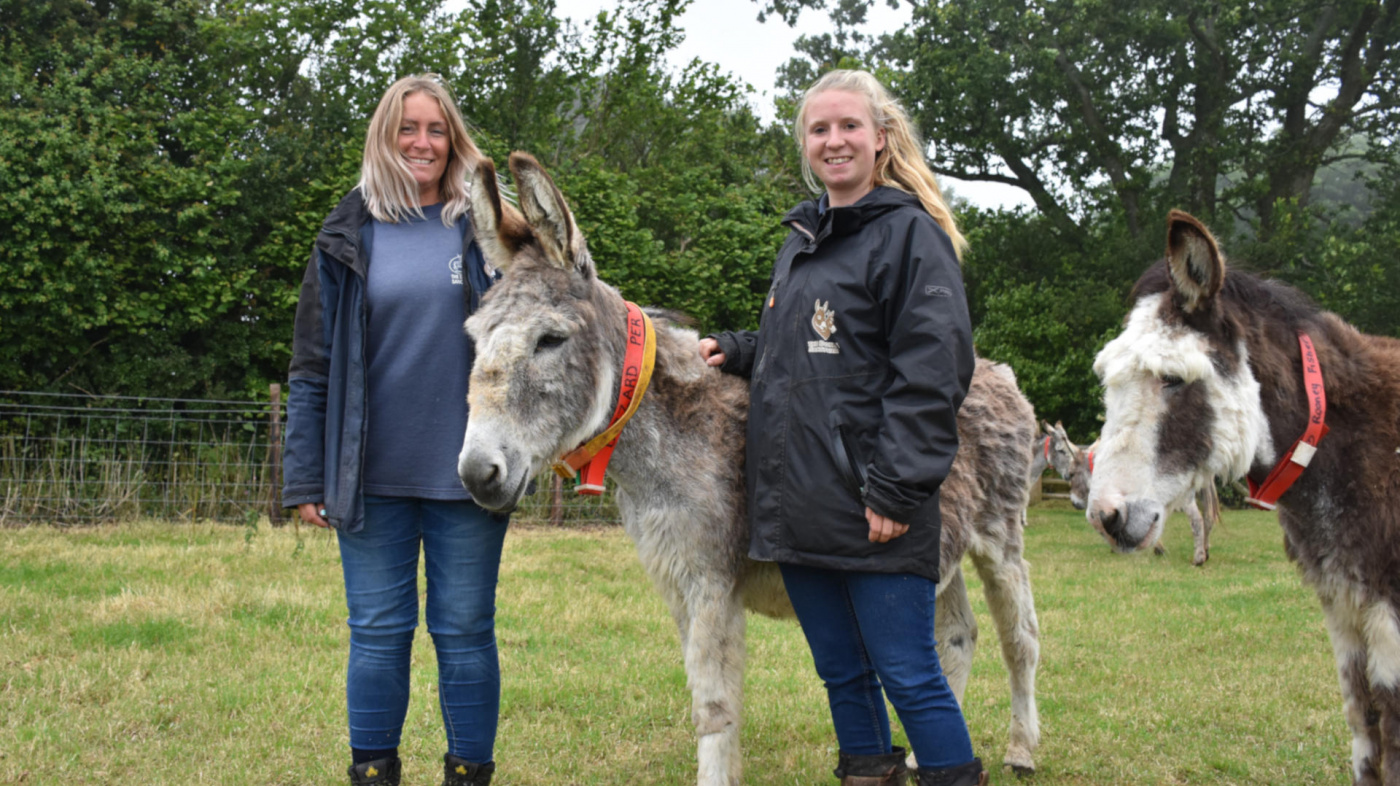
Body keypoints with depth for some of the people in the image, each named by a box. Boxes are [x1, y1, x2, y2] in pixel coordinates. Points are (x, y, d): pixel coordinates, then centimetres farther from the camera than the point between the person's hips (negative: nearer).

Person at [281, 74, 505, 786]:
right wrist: (305, 479, 0)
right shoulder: (349, 236, 5)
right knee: (377, 633, 7)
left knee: (464, 631, 7)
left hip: (466, 474, -1)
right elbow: (312, 367, 5)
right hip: (372, 477, 1)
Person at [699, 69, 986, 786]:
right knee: (840, 673, 16)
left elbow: (931, 373, -15)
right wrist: (735, 351, 11)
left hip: (873, 510, -8)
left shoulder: (910, 234, -7)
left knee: (907, 674, -4)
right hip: (798, 505, 8)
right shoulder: (799, 242, 18)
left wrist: (896, 489, -20)